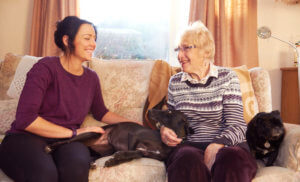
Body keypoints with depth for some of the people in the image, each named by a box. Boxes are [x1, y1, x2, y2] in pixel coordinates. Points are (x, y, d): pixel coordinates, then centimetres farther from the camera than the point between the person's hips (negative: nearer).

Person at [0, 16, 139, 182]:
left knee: (77, 165, -34)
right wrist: (74, 132, -13)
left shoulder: (91, 78, 10)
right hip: (26, 138, -4)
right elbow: (25, 119, -15)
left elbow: (101, 113, 27)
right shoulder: (46, 68, -8)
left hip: (65, 142, 4)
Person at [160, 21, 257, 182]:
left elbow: (236, 125, -4)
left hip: (227, 146, -1)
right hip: (189, 145, 2)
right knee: (188, 160, -36)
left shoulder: (227, 77, 5)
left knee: (231, 159, -37)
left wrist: (215, 146, -23)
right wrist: (164, 130, 1)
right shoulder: (175, 82, 15)